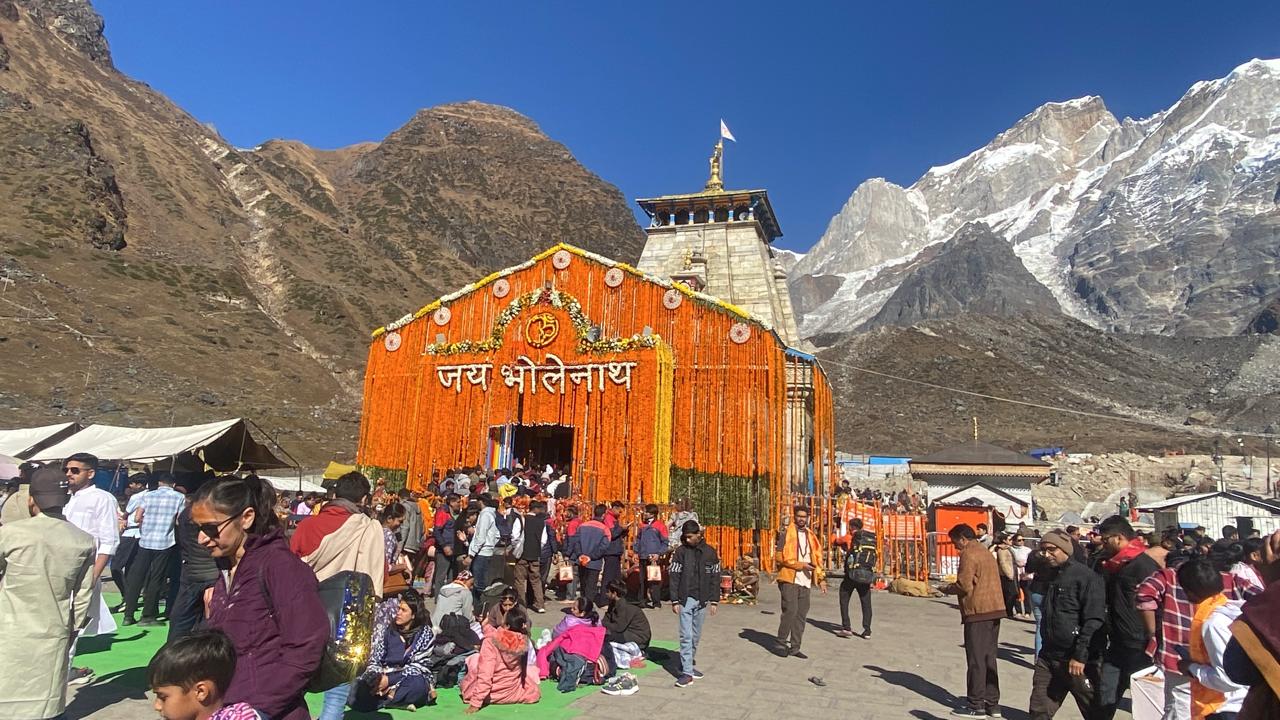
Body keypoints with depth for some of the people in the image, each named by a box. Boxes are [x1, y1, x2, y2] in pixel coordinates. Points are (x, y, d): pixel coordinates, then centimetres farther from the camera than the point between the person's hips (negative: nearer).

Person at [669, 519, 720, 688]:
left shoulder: (710, 552, 1)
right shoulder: (681, 551, -4)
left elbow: (715, 577, 6)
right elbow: (673, 576, -3)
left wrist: (714, 601, 3)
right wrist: (674, 600, -7)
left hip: (702, 600, 2)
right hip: (685, 599, -2)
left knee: (696, 636, 12)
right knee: (686, 636, -6)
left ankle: (690, 664, 29)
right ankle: (687, 672, -4)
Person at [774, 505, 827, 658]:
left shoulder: (811, 536, 17)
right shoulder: (787, 533, -1)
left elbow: (817, 558, 20)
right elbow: (779, 555, -9)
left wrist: (822, 578, 12)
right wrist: (799, 565, -12)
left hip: (805, 581, 6)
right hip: (789, 579, -6)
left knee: (802, 614, 5)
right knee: (790, 610, -13)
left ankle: (794, 647, 14)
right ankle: (781, 644, 1)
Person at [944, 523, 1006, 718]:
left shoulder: (969, 554, -11)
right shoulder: (987, 552, 16)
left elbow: (964, 585, -18)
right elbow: (986, 582, 17)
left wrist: (950, 589, 1)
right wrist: (956, 587, 14)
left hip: (978, 612, -9)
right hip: (994, 609, 9)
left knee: (976, 660, -2)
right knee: (989, 658, 14)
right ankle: (992, 704, 18)